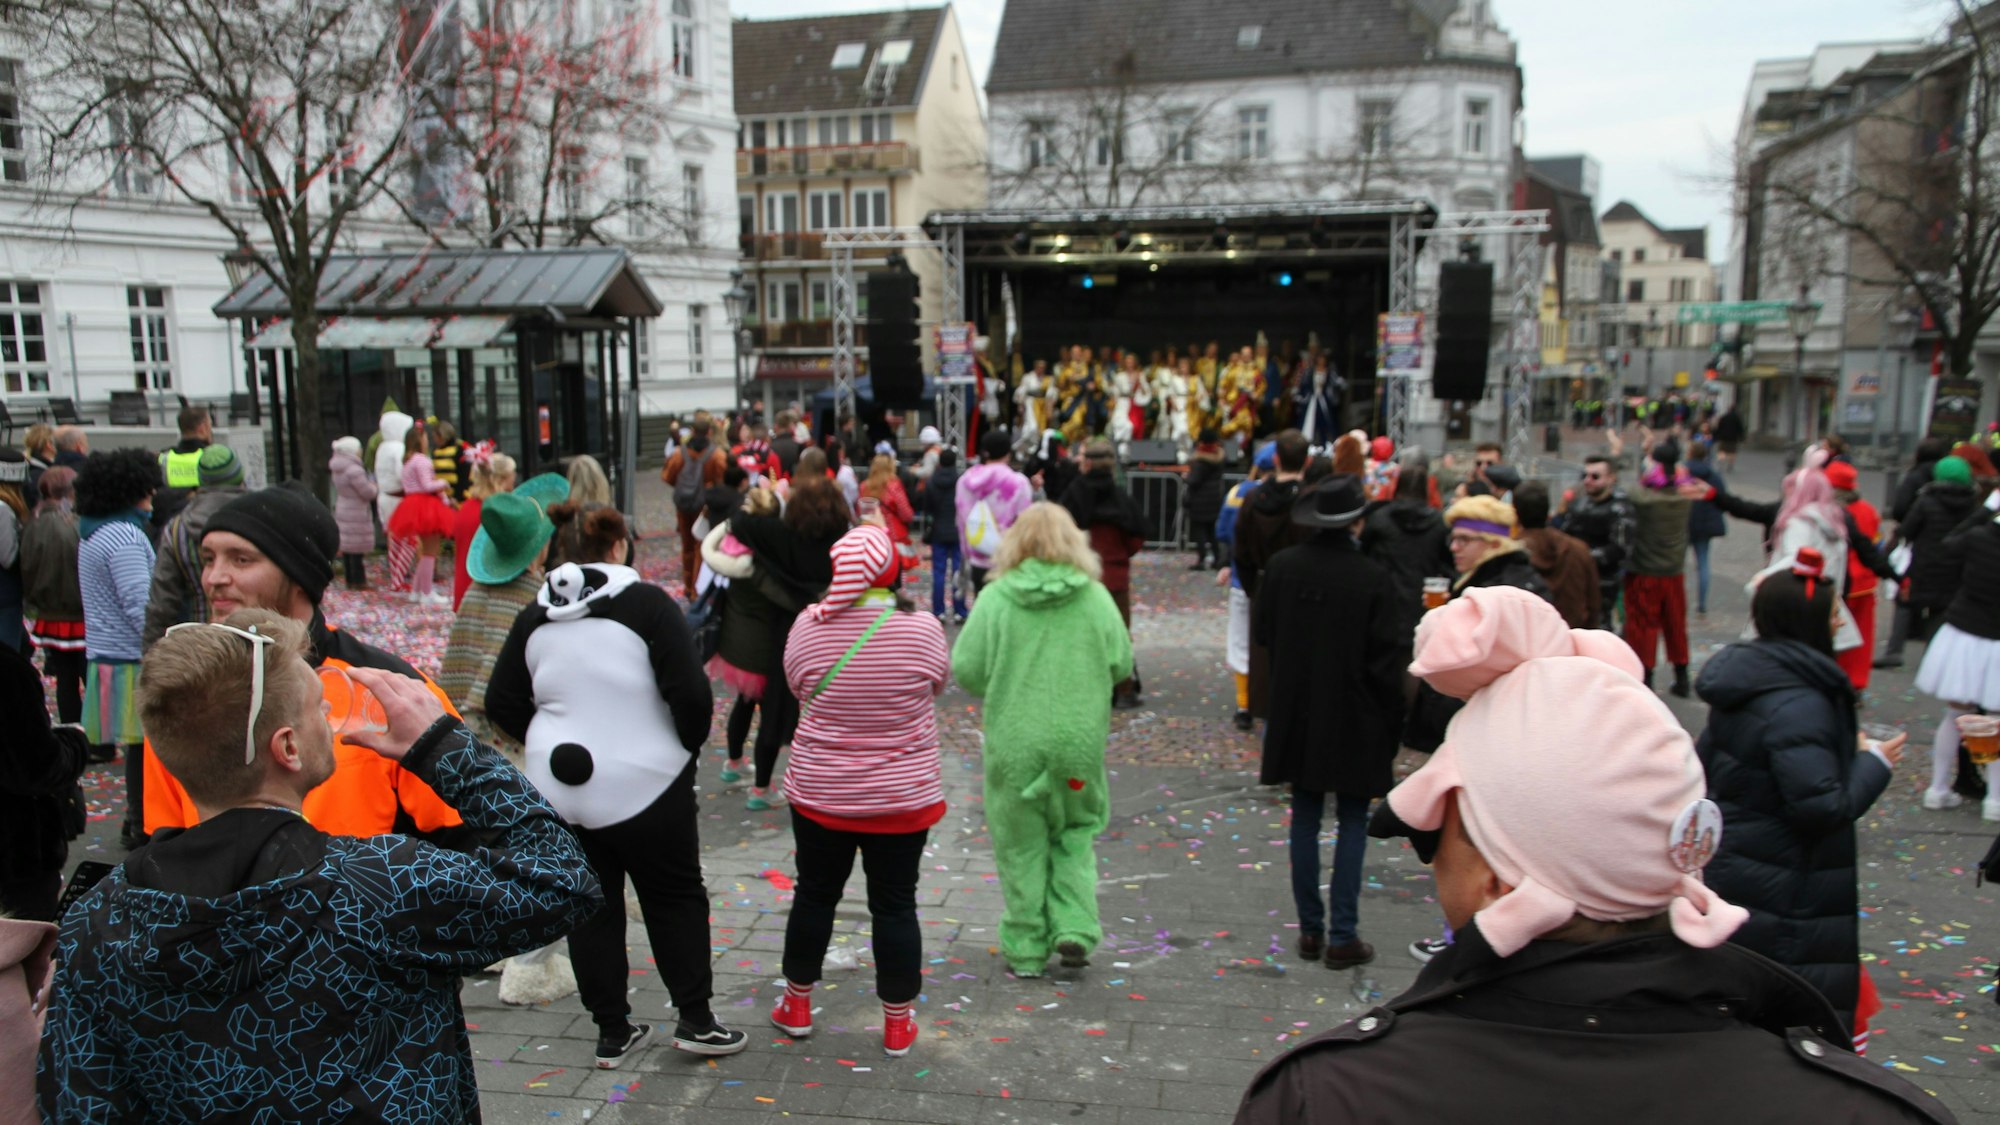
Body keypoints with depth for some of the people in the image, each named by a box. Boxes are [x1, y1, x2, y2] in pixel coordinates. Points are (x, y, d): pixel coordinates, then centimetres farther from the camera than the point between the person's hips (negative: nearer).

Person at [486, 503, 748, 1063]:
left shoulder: (536, 616, 2)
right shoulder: (646, 603, -13)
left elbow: (501, 703, 6)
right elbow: (692, 694, -18)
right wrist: (688, 745, 0)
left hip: (561, 787, 4)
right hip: (644, 782, -4)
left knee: (590, 906, 14)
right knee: (675, 897, 13)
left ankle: (613, 1032, 22)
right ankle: (695, 1020, 15)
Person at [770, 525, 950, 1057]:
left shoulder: (810, 626, -13)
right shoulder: (922, 630, -17)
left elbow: (796, 685, 3)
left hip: (819, 792, 2)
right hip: (902, 797, -1)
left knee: (815, 895, 17)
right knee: (895, 905, 9)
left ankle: (797, 1005, 33)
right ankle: (898, 1023, 21)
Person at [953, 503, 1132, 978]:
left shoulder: (995, 599, -8)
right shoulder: (1095, 597, -3)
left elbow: (966, 671, -8)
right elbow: (1121, 664, 2)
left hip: (1014, 742, -1)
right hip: (1079, 740, 1)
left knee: (1021, 844, 11)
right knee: (1075, 834, 20)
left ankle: (1026, 949, 18)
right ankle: (1075, 927, 7)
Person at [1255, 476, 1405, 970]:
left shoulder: (1281, 567, -5)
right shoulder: (1374, 580, -16)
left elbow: (1261, 631, 5)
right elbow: (1387, 657, -12)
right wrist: (1392, 720, -1)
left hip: (1296, 715, 4)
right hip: (1354, 721, -3)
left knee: (1305, 819, 13)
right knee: (1352, 823, 8)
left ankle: (1310, 929, 20)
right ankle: (1342, 936, 10)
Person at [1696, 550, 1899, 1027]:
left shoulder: (1748, 679, 4)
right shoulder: (1799, 704, -25)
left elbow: (1707, 761, 15)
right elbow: (1823, 807, -26)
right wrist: (1873, 762, -11)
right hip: (1779, 893, -9)